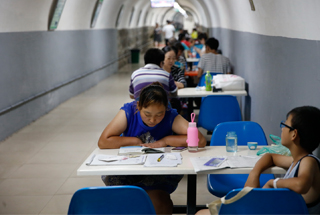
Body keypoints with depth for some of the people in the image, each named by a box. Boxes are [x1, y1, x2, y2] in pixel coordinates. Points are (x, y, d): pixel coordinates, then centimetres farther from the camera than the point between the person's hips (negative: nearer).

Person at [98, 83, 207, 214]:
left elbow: (200, 141, -26)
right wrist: (136, 141, -16)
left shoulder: (171, 117, -14)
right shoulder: (128, 112, -12)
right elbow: (103, 142, -19)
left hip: (159, 175, -2)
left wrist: (165, 141, -22)